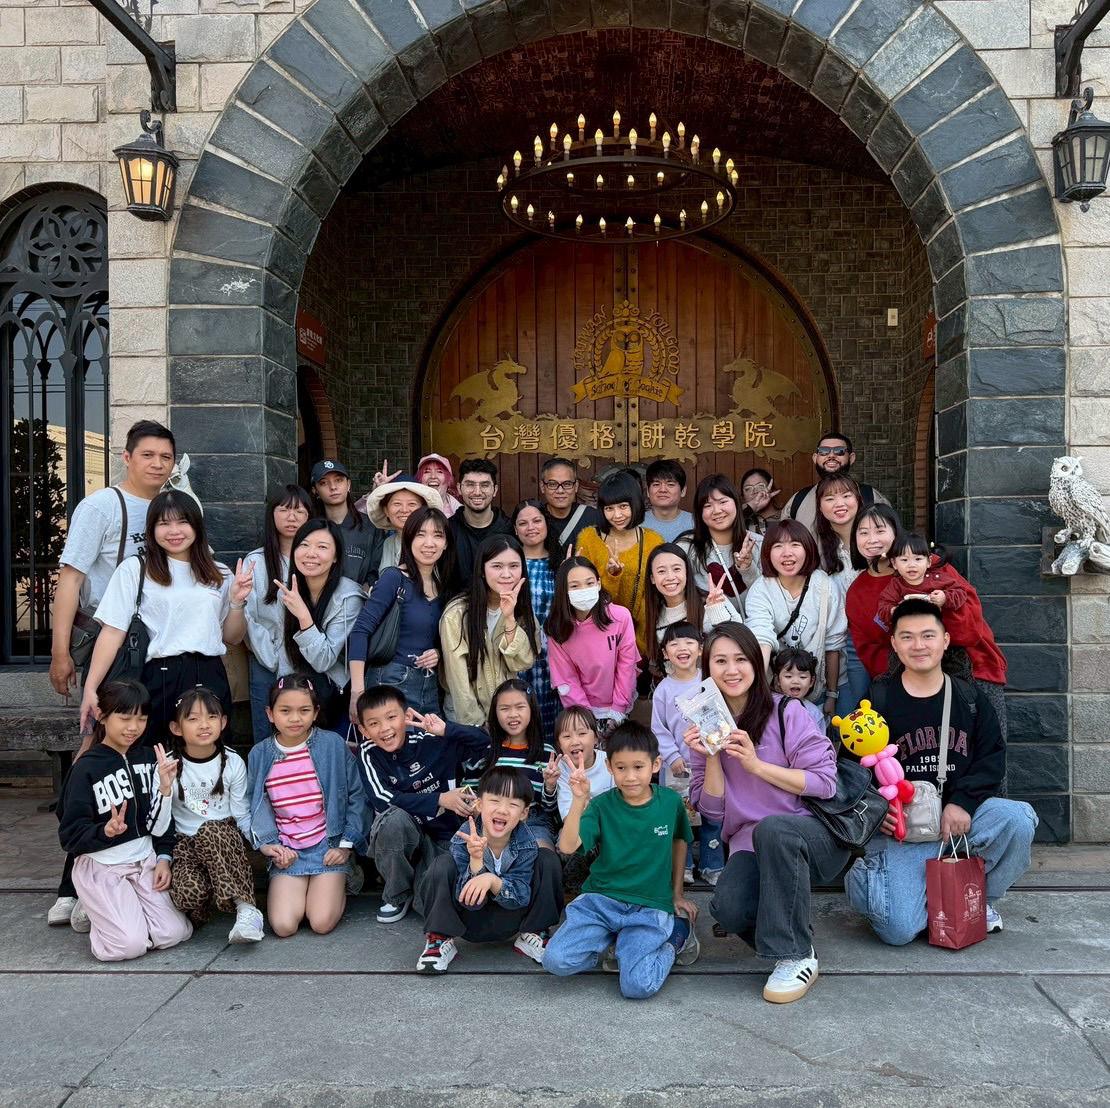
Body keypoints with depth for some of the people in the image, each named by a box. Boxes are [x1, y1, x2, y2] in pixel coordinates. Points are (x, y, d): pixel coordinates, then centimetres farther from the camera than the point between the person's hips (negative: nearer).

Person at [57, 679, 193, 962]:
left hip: (145, 859, 4)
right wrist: (105, 832, -29)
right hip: (101, 867, -4)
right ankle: (92, 911, 11)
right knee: (130, 945, -19)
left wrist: (163, 858, -9)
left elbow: (159, 822, 5)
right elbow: (70, 836, -13)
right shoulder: (86, 768, -10)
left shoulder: (149, 758, 3)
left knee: (174, 934, -11)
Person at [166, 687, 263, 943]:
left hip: (225, 840, 1)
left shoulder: (233, 763, -1)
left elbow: (242, 816, 4)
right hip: (185, 845, 0)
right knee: (188, 891, -33)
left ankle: (245, 908, -34)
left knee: (211, 830, -36)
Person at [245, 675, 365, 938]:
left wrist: (346, 844, -3)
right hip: (286, 852, 2)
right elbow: (254, 807, 10)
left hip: (329, 847, -2)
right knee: (283, 926, -15)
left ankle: (335, 887, 17)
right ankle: (298, 892, 18)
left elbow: (355, 796, 0)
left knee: (322, 923, -15)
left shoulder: (333, 744, -7)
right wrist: (267, 844, -3)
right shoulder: (259, 755, -1)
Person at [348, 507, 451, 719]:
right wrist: (357, 692, -24)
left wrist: (439, 653, -2)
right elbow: (360, 630, -16)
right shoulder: (394, 578, -8)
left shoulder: (443, 586, 10)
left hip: (431, 689, 6)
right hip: (391, 684, -6)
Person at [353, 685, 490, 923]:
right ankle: (397, 896, -9)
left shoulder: (430, 740, -12)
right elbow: (385, 800, -21)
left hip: (443, 835, -1)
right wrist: (440, 800, -29)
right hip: (398, 835, 1)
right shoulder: (369, 752, -10)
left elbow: (485, 743, -9)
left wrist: (446, 730, -24)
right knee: (394, 818, -35)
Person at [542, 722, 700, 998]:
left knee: (638, 986, -22)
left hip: (650, 907, -1)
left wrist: (677, 893, 20)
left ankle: (677, 933, 7)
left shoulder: (670, 802, -2)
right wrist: (579, 800, -33)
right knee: (556, 960, -21)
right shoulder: (602, 806, -7)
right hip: (601, 900, 1)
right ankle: (617, 941, 7)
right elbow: (567, 846, -21)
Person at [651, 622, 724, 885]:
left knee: (712, 815, 7)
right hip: (676, 765, 0)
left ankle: (712, 866, 20)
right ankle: (681, 867, 21)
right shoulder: (664, 689, -2)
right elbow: (659, 729, 0)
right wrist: (673, 756, -9)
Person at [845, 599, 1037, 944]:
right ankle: (863, 875, 16)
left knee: (1018, 820, -29)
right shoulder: (878, 701, 0)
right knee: (900, 930, -20)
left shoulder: (971, 698, 8)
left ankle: (981, 899, 0)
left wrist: (962, 802, -16)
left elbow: (992, 758, 1)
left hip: (963, 814, 3)